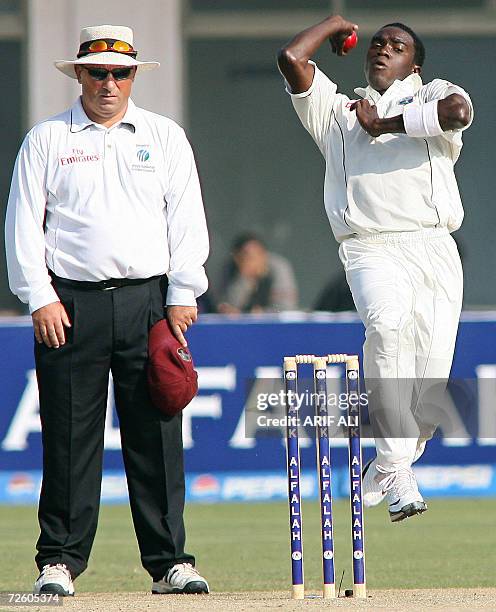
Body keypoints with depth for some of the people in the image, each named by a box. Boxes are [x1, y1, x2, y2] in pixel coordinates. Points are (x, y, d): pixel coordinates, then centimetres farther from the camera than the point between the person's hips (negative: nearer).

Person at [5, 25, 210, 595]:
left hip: (148, 300, 1)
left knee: (157, 436, -1)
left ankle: (169, 563, 2)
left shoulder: (165, 137, 12)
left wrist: (182, 295, -2)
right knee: (70, 439, -2)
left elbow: (186, 221, 8)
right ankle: (59, 561, 3)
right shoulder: (46, 140, 8)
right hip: (70, 304, -1)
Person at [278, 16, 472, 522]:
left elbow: (460, 111, -7)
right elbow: (290, 57, 10)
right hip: (370, 249, -1)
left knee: (430, 385, -7)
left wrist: (385, 125, -1)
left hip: (434, 251, 1)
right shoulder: (336, 111, 25)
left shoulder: (432, 96, 19)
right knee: (387, 323, -33)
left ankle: (386, 469, 18)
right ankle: (396, 466, -31)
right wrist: (334, 24, 26)